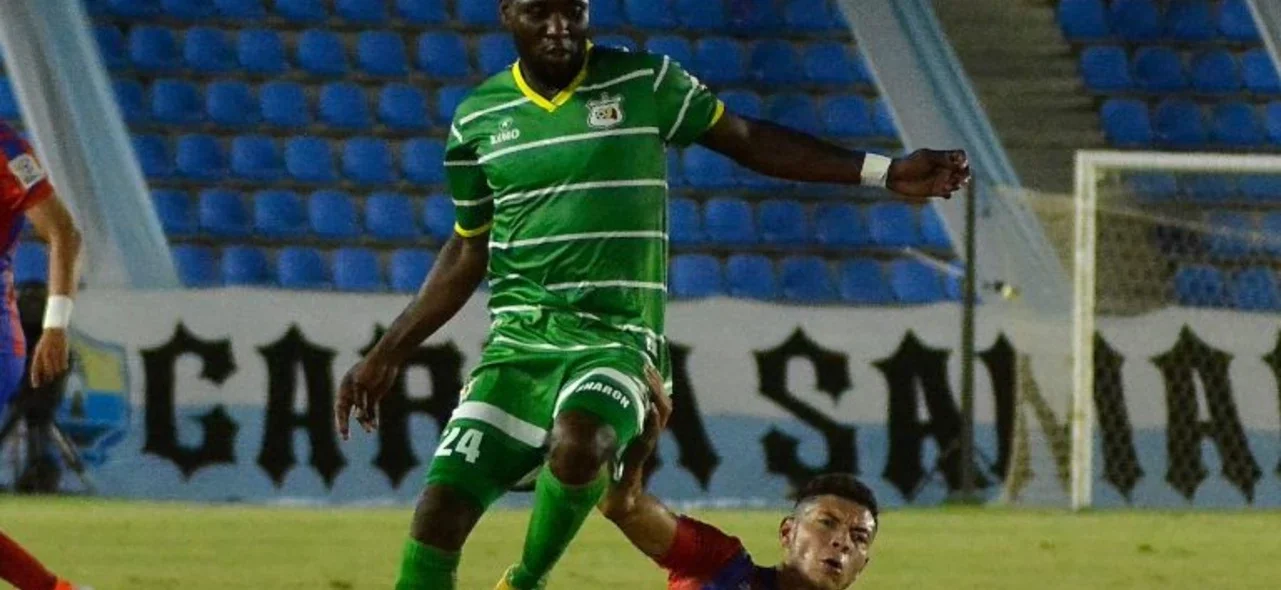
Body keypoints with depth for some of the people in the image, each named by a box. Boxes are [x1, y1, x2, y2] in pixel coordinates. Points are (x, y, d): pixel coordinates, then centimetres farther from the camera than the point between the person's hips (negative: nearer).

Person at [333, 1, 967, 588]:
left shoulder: (644, 83, 1)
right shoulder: (477, 121, 8)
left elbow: (748, 140, 10)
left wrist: (885, 172, 4)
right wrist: (386, 356, 19)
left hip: (616, 339, -3)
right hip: (517, 343, 3)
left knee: (581, 441, -36)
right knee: (439, 511, -13)